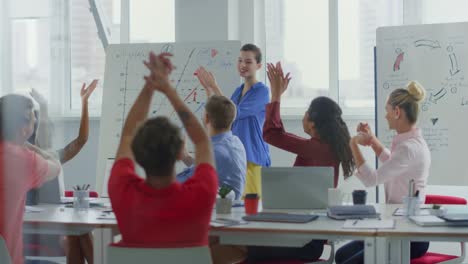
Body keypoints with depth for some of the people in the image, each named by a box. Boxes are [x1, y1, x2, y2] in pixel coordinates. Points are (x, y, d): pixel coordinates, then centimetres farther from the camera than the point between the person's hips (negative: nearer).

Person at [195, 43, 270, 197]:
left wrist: (214, 86, -20)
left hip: (253, 157, -7)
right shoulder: (238, 91, 12)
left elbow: (235, 114, -20)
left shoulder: (261, 91, -11)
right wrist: (208, 89, -1)